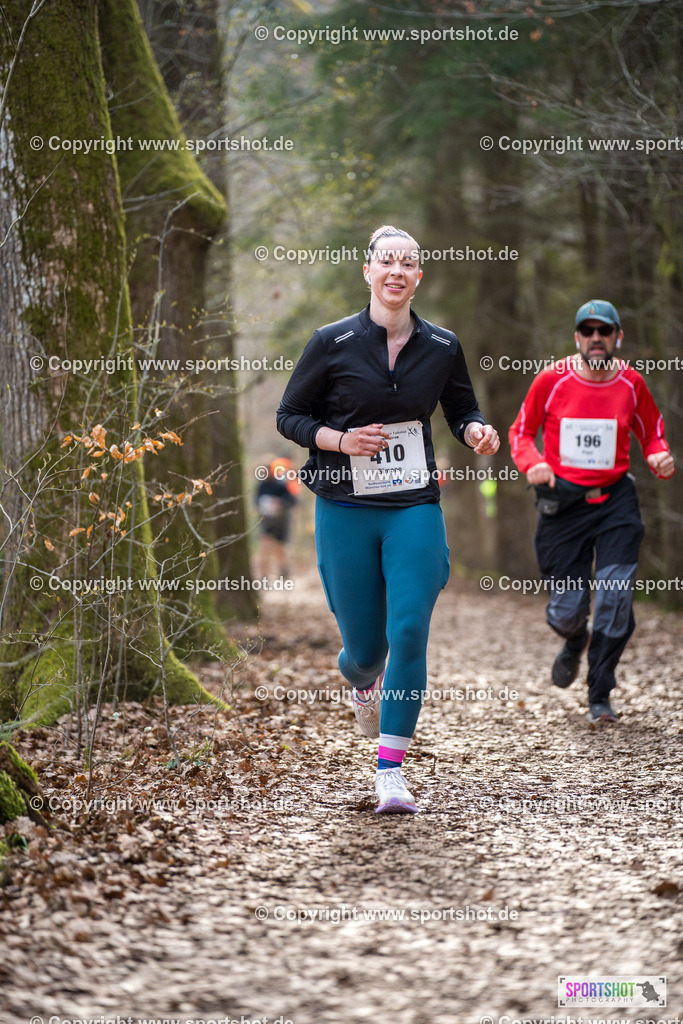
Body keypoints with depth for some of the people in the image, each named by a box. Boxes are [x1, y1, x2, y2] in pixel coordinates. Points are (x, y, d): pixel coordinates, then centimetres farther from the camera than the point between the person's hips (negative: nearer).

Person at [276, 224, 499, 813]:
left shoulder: (442, 347, 2)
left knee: (410, 632, -12)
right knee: (364, 646, 6)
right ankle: (362, 684, 46)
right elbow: (290, 416, 2)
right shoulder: (333, 343, -4)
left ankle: (391, 771, -6)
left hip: (415, 509, 1)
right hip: (346, 510, -1)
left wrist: (478, 432, -6)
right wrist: (341, 440, -15)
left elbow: (462, 411, 17)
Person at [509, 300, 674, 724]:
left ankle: (600, 697, 6)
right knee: (566, 610, -1)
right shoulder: (552, 380, -4)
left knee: (616, 600, -11)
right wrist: (533, 463, -13)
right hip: (562, 502, -1)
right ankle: (575, 641, 40)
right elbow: (521, 431, 7)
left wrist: (660, 457, -7)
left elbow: (652, 432, 15)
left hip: (615, 500, 1)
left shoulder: (631, 383, 1)